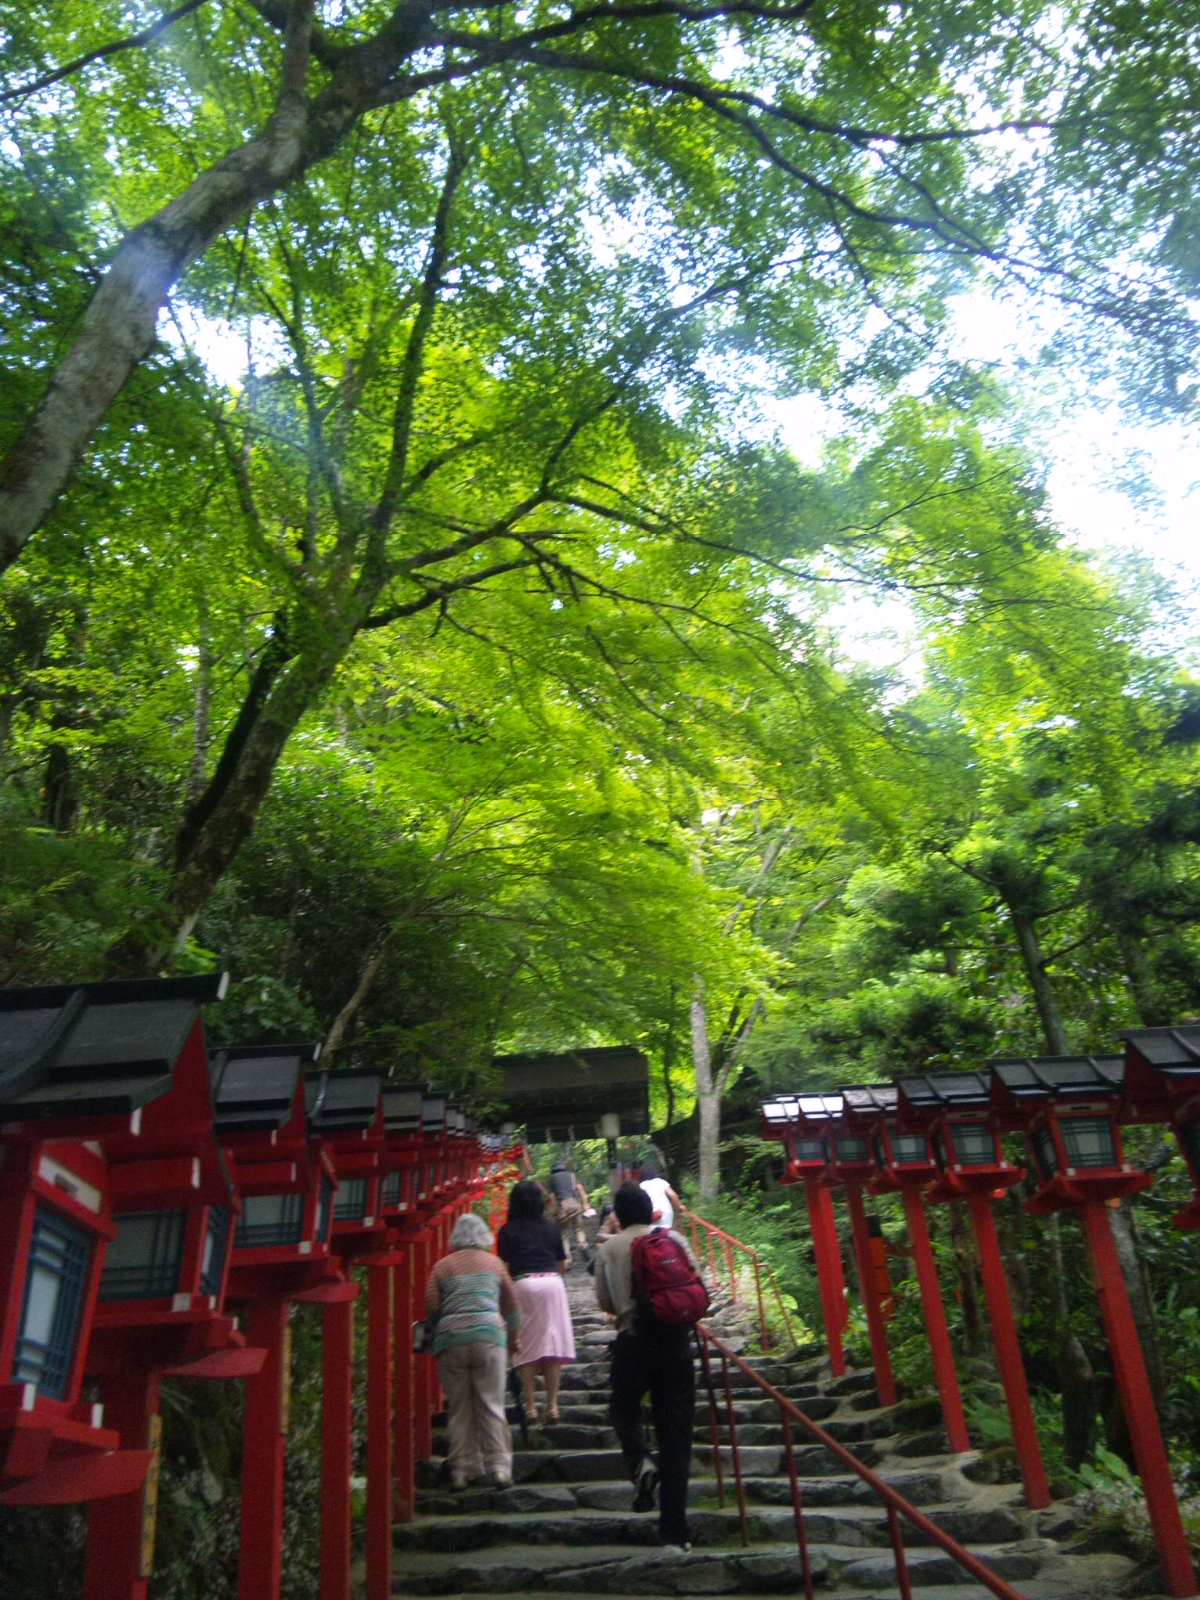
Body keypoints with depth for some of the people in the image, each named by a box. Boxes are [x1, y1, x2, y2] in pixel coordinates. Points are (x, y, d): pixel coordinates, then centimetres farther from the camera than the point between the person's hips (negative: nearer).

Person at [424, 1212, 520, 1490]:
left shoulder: (442, 1266, 9)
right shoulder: (494, 1263, 12)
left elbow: (431, 1306, 3)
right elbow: (511, 1305, 15)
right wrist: (511, 1338, 27)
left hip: (450, 1338, 0)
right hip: (489, 1334, 0)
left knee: (458, 1407, 10)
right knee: (491, 1405, 5)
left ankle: (461, 1470, 13)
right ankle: (498, 1467, 2)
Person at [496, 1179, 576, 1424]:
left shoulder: (508, 1231, 3)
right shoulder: (551, 1228, 12)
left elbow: (504, 1266, -2)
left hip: (523, 1285, -2)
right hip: (552, 1283, 3)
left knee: (526, 1347, 4)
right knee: (552, 1343, 5)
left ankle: (531, 1405, 4)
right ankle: (552, 1405, 3)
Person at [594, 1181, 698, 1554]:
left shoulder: (609, 1248, 2)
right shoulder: (674, 1239, 2)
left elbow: (604, 1301, 3)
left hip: (633, 1339, -1)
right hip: (675, 1337, 1)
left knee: (623, 1409, 24)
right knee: (676, 1434, 8)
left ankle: (640, 1461, -6)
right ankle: (674, 1533, 8)